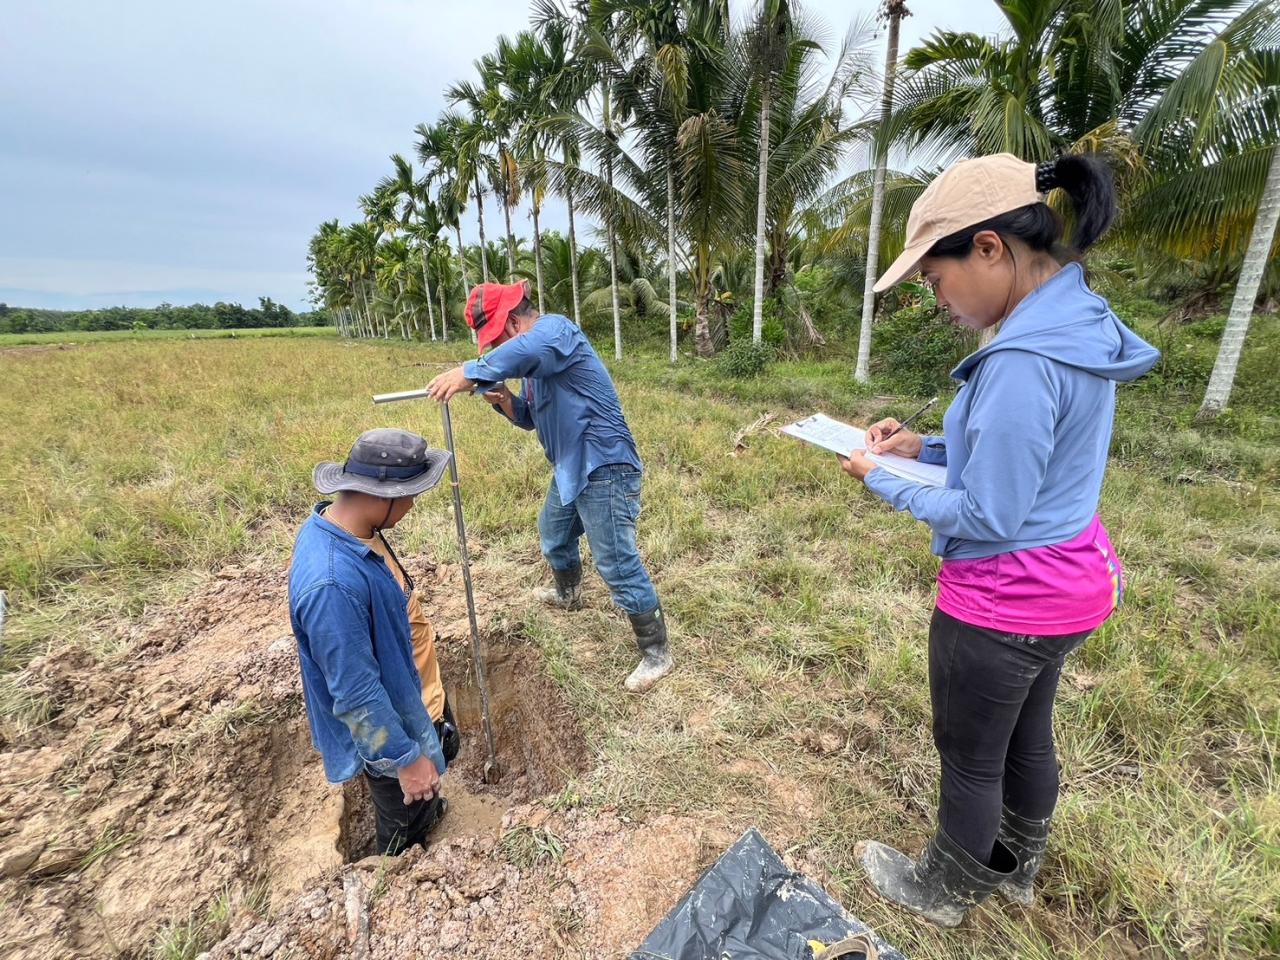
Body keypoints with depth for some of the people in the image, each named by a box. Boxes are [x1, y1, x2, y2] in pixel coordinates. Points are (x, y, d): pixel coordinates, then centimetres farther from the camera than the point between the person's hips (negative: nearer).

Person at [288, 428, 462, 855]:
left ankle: (428, 809, 63)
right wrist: (405, 758, -21)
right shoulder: (332, 583, -40)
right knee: (405, 833, 20)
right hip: (387, 726, -8)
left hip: (416, 691, 9)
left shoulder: (346, 526, -10)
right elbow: (356, 694, -32)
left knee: (444, 751, 35)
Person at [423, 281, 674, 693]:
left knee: (617, 565, -5)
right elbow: (530, 417, 18)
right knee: (554, 536, 29)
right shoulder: (536, 366, 14)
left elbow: (524, 351, -41)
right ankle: (568, 594, 58)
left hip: (604, 469, -11)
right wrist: (503, 399, -1)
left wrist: (468, 373, -38)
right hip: (571, 468, 11)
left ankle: (657, 653, 12)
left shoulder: (554, 328, -16)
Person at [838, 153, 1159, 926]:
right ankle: (1017, 869, 53)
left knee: (970, 761, 15)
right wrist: (926, 447, 3)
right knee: (1028, 738, 28)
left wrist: (885, 482, -13)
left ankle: (945, 892, 42)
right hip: (1064, 585, 9)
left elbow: (987, 518, -25)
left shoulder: (1022, 361, -29)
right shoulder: (1084, 326, 3)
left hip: (1003, 604, -9)